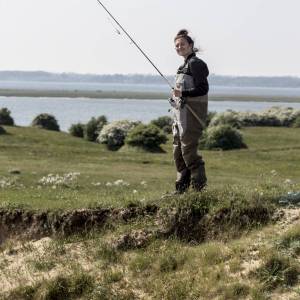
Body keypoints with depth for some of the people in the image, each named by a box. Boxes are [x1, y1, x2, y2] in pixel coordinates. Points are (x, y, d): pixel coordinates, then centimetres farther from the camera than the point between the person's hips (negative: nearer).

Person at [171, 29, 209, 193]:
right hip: (180, 112, 10)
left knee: (188, 149, -11)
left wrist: (183, 93, -25)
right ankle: (182, 188, 16)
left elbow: (203, 89, -18)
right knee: (178, 150, 10)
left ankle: (199, 186, -6)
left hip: (191, 113, -10)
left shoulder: (195, 63, -10)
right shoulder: (185, 65, 18)